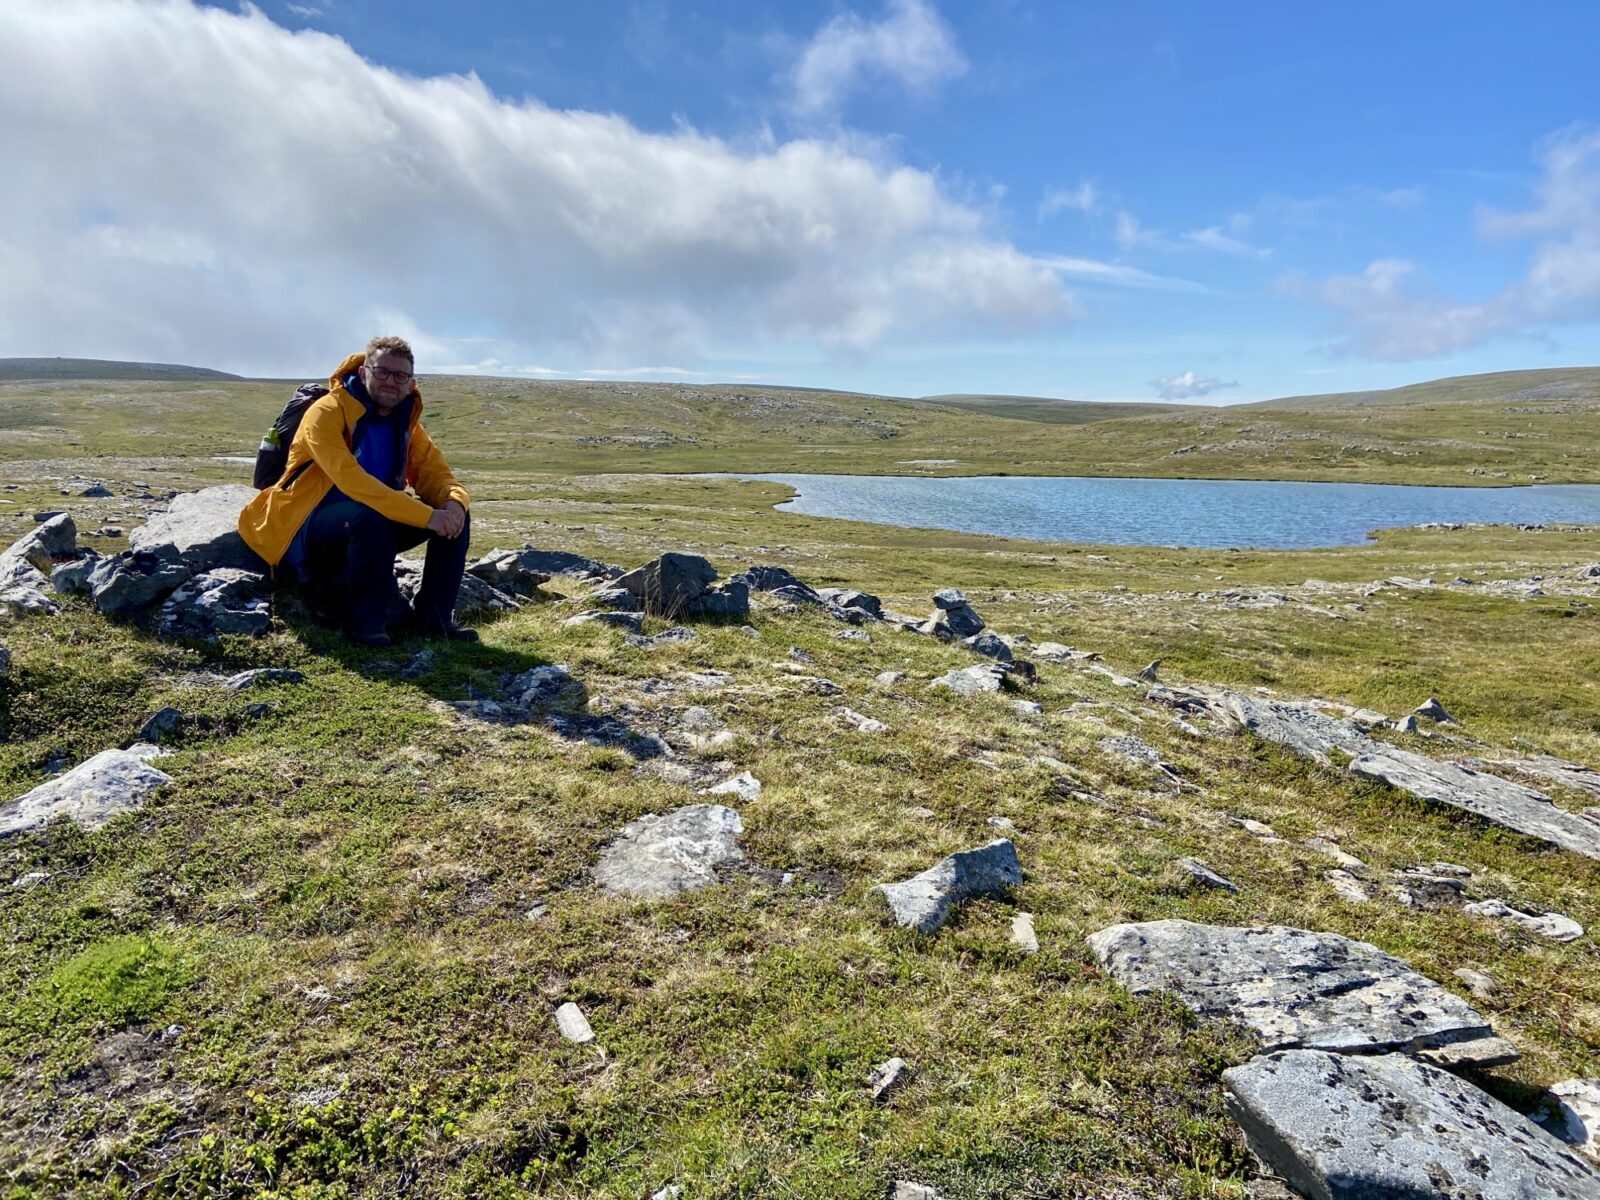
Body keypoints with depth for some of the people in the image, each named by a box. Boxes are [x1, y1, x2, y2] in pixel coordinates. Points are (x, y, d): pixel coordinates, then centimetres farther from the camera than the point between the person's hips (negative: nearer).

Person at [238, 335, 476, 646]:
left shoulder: (407, 423, 2)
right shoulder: (326, 413, -18)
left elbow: (438, 476, -2)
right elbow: (352, 481, -33)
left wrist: (454, 502, -29)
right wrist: (426, 516, -40)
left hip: (368, 532, 6)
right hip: (306, 533, -6)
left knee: (453, 514, -11)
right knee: (370, 516, -38)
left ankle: (433, 616, -7)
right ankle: (366, 620, -21)